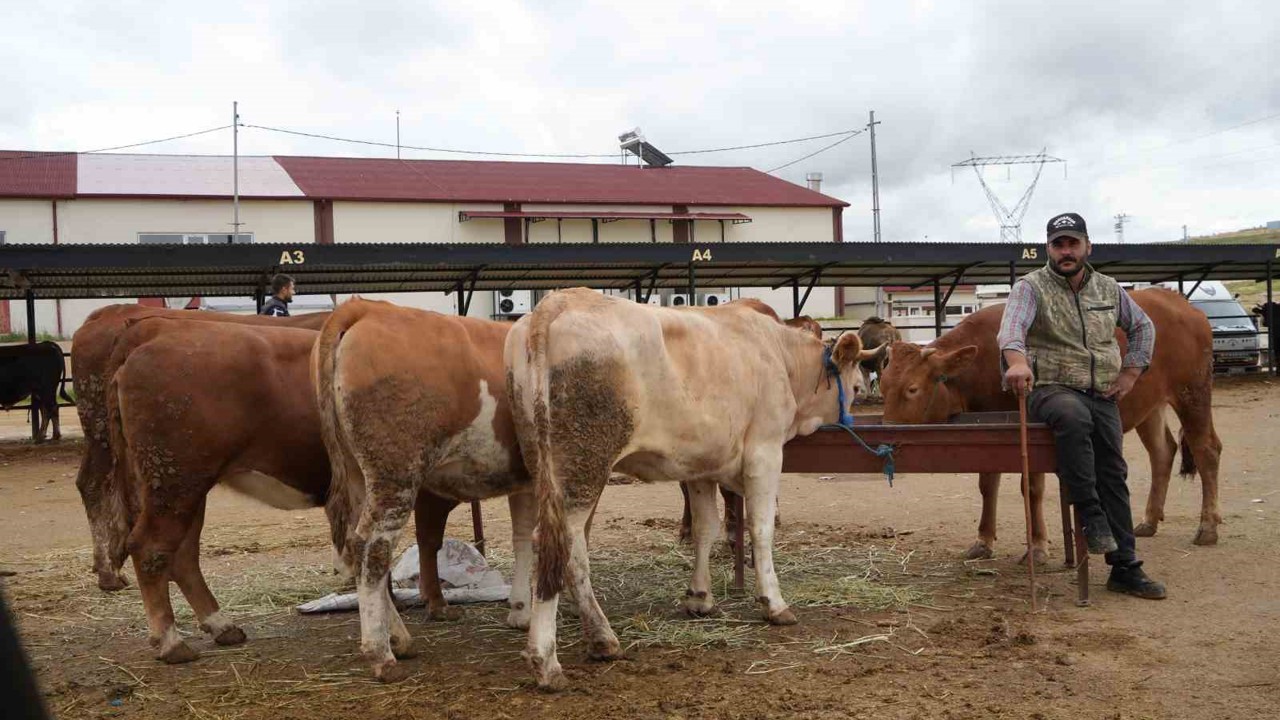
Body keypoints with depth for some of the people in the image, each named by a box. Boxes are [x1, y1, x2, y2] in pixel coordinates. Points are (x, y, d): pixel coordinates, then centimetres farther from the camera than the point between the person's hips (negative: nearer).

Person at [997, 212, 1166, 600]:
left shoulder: (1108, 289, 13)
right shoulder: (1031, 287, -4)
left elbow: (1143, 327, 26)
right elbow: (1012, 325, -24)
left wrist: (1131, 372, 12)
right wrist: (1016, 359, -46)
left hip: (1103, 394, 5)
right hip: (1051, 389, -5)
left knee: (1114, 474, 1)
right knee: (1074, 416, -39)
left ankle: (1125, 568, 8)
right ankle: (1090, 514, -30)